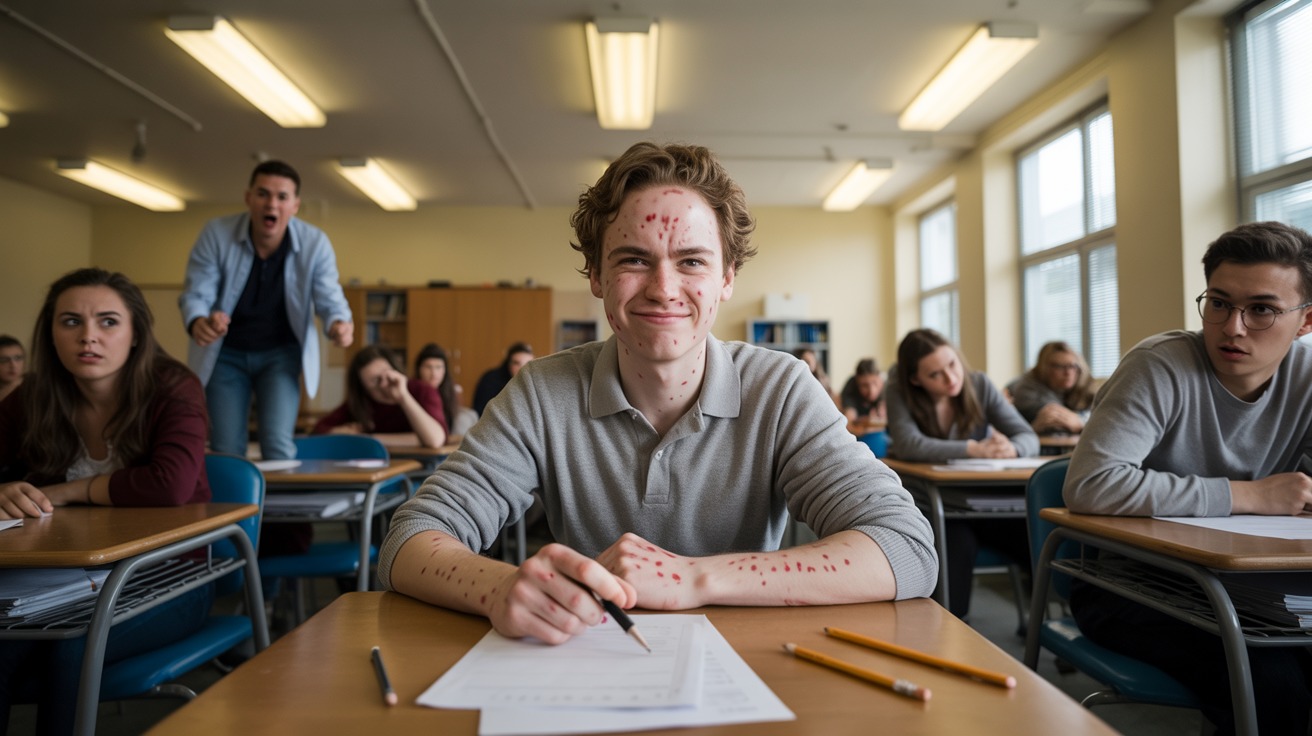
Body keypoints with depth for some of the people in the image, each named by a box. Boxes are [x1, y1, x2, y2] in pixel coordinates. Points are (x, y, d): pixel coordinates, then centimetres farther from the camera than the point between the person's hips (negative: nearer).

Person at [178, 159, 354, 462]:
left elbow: (329, 299, -15)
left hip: (280, 352, 0)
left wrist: (338, 324, -40)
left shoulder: (315, 243, -17)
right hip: (225, 352, 1)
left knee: (277, 444, -13)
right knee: (226, 451, 1)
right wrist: (198, 323, -42)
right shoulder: (216, 233, -17)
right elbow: (195, 293, -16)